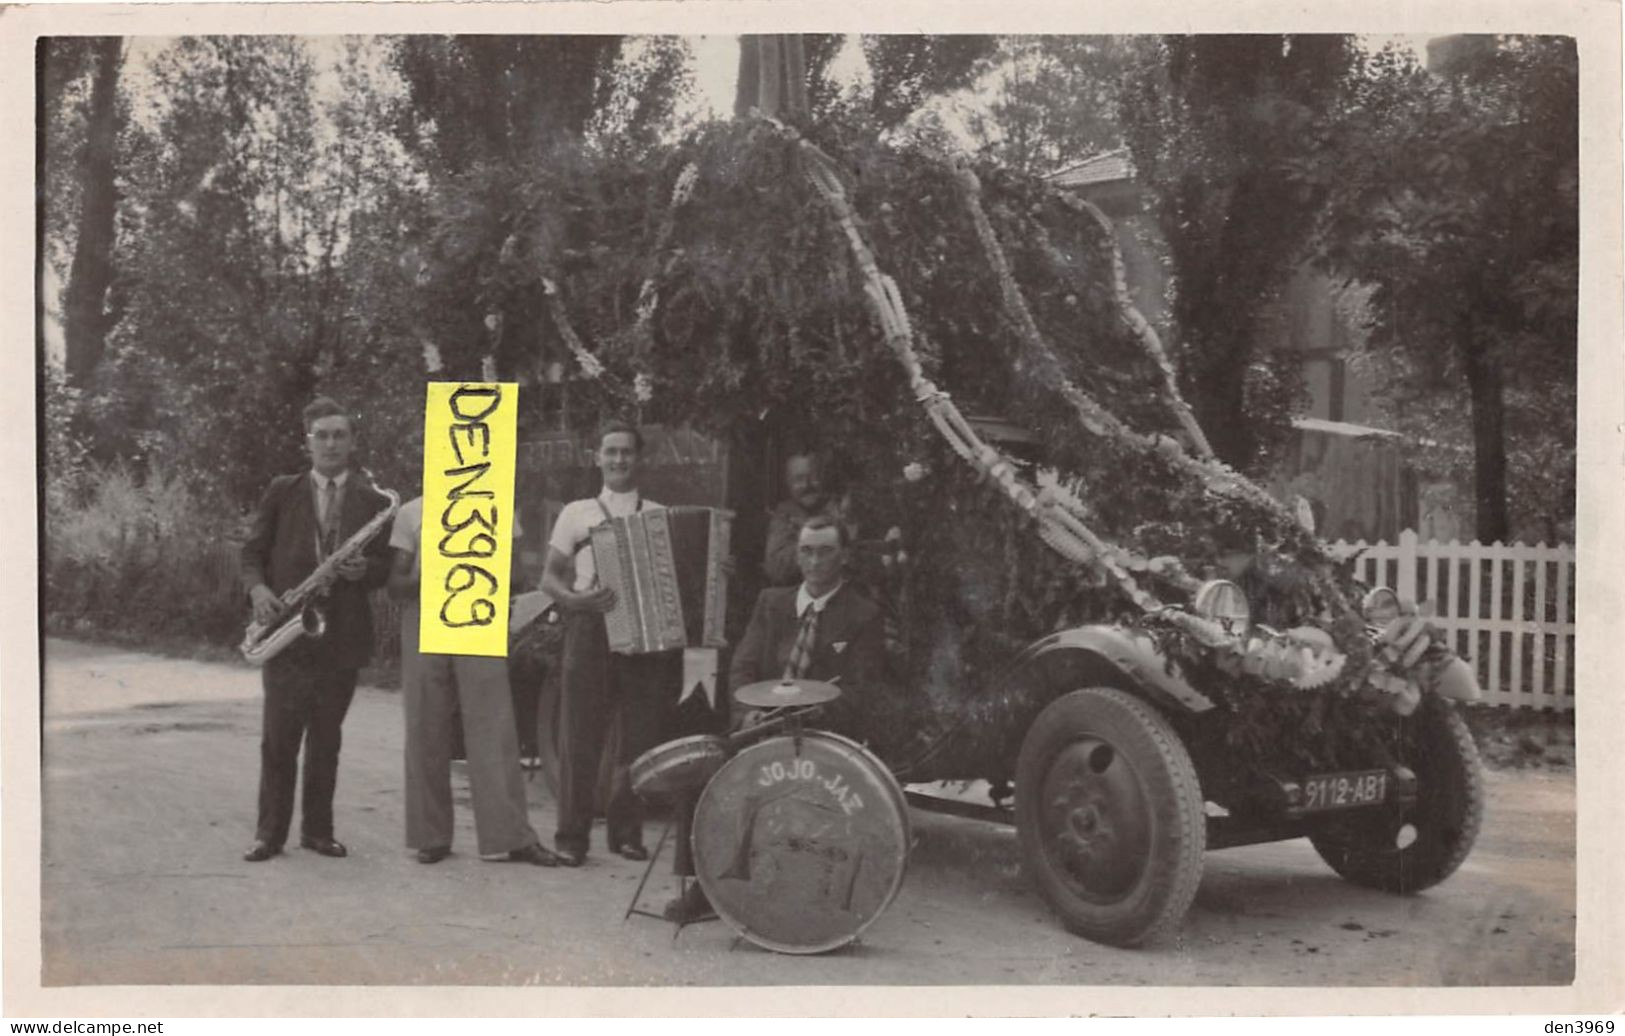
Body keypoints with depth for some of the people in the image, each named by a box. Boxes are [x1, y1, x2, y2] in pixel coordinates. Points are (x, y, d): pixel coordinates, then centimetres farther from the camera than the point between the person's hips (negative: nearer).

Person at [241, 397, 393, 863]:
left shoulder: (374, 502, 7)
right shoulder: (281, 492, 8)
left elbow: (386, 568, 8)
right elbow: (253, 551, 8)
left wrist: (364, 570, -14)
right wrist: (257, 589, -11)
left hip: (342, 636, 1)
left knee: (325, 740, 7)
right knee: (278, 738, -1)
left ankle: (318, 829, 17)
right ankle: (270, 832, 9)